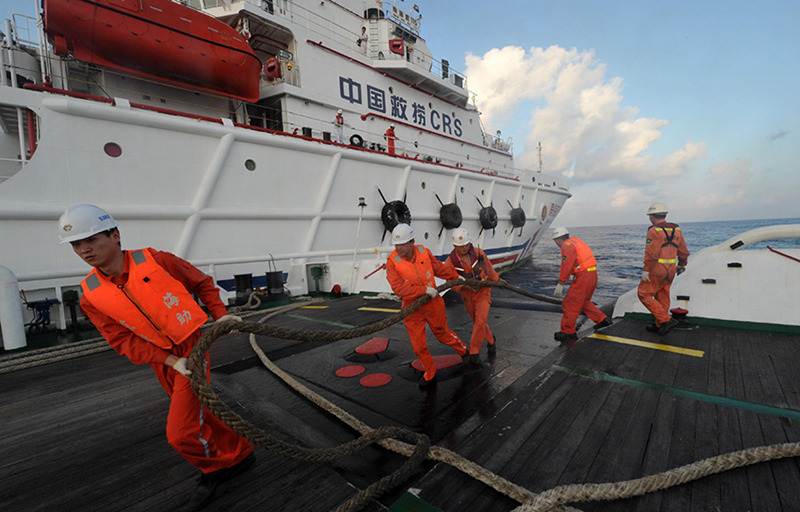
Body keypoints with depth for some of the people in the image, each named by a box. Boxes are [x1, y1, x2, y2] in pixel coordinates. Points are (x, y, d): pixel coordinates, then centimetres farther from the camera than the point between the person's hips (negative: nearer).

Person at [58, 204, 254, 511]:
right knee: (199, 415, 17)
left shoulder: (155, 260, -12)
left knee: (181, 433, -6)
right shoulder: (91, 297, -2)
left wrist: (220, 315, -9)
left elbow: (201, 282, 2)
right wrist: (171, 361, -18)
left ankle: (213, 468, 24)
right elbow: (123, 340, -6)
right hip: (163, 361, 5)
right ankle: (239, 455, 40)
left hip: (193, 347, -5)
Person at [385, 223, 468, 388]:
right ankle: (430, 375, 32)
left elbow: (438, 267, 8)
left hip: (433, 304, 1)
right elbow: (398, 288, -26)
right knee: (418, 345, 6)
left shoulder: (423, 252, -10)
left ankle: (465, 351, 49)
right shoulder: (392, 261, -18)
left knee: (443, 333, 19)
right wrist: (425, 290, -26)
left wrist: (456, 277, 20)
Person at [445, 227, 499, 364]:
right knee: (477, 322, 16)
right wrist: (466, 285, -31)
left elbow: (488, 267, 2)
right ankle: (491, 341, 44)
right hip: (467, 295, 1)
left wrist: (497, 279, 18)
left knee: (480, 321, -16)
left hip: (483, 291, -1)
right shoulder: (451, 261, -20)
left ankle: (473, 353, -3)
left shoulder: (478, 253, -18)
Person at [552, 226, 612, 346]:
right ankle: (602, 320, 29)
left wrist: (560, 284, -18)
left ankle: (568, 332, 5)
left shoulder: (567, 246, -12)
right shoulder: (576, 241, 17)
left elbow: (567, 266, -21)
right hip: (593, 275, 10)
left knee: (570, 304, -1)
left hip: (583, 277, -10)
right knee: (584, 302, 26)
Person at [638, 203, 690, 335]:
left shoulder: (654, 231, -15)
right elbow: (684, 252, 15)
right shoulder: (676, 230, 9)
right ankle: (660, 325, 23)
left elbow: (651, 253, -22)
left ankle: (666, 319, -6)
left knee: (643, 293, 1)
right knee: (662, 297, 14)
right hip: (670, 270, 8)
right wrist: (681, 265, 30)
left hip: (656, 269, -8)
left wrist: (646, 270, -17)